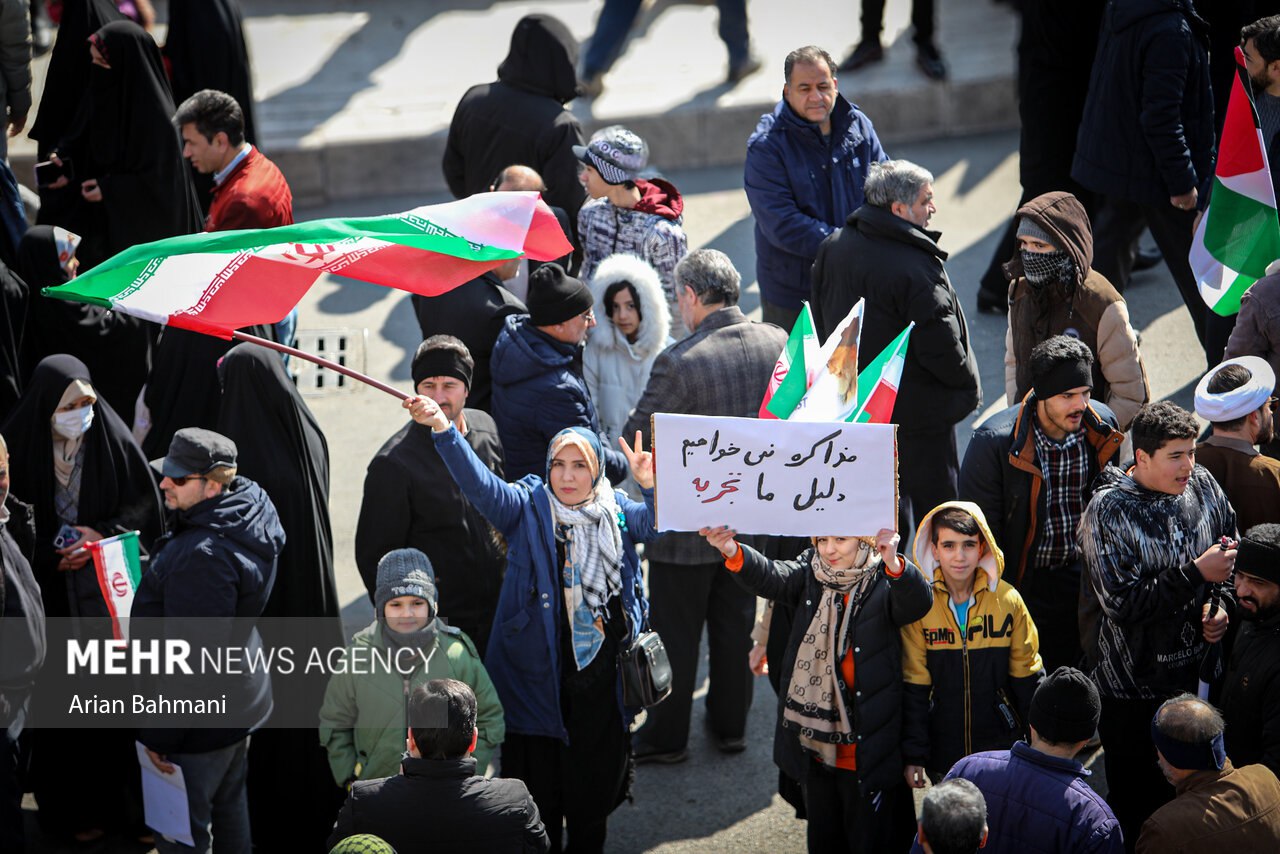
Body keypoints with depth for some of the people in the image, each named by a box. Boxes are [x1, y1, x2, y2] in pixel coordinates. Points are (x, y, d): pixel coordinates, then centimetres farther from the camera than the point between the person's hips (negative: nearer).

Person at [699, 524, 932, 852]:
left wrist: (893, 564, -52)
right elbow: (772, 577, -16)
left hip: (866, 749, -4)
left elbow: (917, 603, -29)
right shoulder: (810, 573, 2)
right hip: (816, 746, 5)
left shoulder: (883, 582, -10)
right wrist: (734, 553, -38)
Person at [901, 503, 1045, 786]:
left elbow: (1027, 677, 4)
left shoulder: (1007, 600, -4)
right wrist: (913, 755, -4)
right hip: (942, 751, -1)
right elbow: (914, 686, -4)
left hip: (1001, 749, 1)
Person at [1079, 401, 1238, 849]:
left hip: (1199, 673, 4)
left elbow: (1235, 557, 16)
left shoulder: (1202, 485, 0)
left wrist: (1223, 603, -3)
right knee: (1136, 807, 4)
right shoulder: (1107, 512, -15)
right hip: (1135, 687, -4)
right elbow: (1123, 603, -21)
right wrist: (1197, 573, -25)